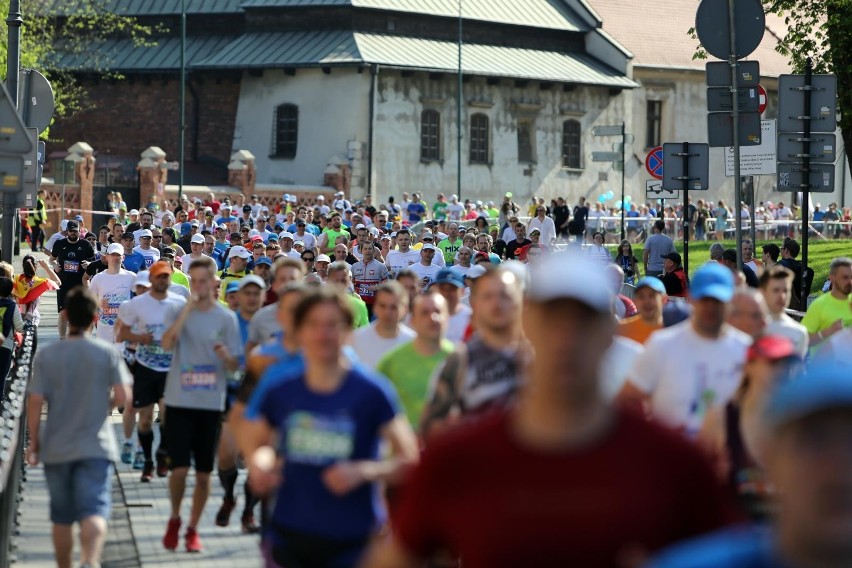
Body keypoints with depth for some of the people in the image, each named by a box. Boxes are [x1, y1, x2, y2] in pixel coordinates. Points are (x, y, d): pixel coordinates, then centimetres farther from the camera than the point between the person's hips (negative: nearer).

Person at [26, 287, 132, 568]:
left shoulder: (46, 355, -2)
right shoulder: (108, 353, -3)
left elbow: (35, 401, -6)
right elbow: (123, 396, -8)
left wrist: (33, 441, 5)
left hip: (56, 448, 2)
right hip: (96, 447, -2)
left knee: (61, 517, 16)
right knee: (94, 512, -12)